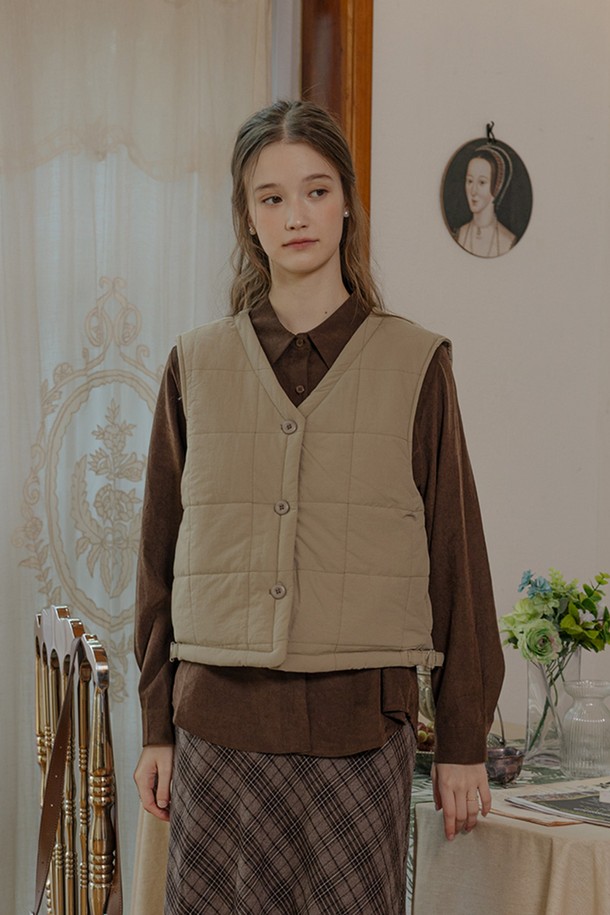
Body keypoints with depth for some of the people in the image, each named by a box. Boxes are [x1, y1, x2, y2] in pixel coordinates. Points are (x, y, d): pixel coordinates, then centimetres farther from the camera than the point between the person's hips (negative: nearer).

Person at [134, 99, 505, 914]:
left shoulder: (414, 363, 2)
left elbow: (456, 553, 4)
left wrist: (464, 744, 3)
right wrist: (158, 728, 10)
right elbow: (163, 550, 11)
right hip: (217, 718, 2)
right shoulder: (197, 366, 7)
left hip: (361, 727, -1)